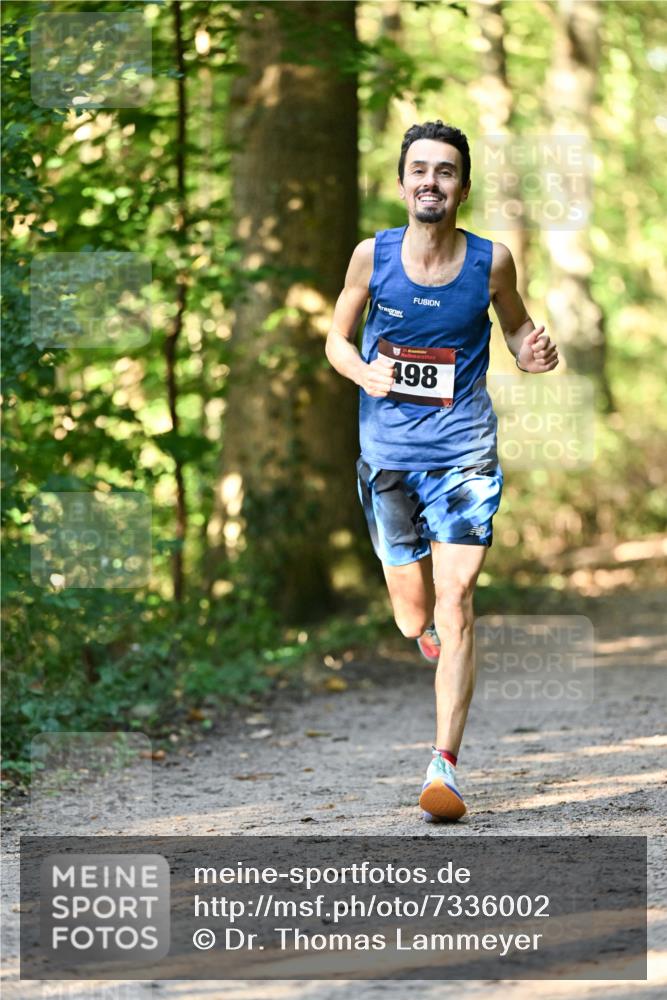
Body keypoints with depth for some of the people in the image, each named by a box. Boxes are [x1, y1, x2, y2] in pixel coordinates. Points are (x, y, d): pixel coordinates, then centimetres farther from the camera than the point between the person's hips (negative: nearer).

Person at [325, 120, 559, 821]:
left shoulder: (491, 261, -5)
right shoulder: (373, 255, -4)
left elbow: (516, 326, 12)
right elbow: (337, 337, 8)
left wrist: (533, 351, -11)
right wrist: (362, 371, -15)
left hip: (464, 453, -1)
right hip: (387, 454, 1)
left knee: (454, 603, -13)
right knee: (413, 618, 9)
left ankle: (445, 765, -13)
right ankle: (431, 631, 49)